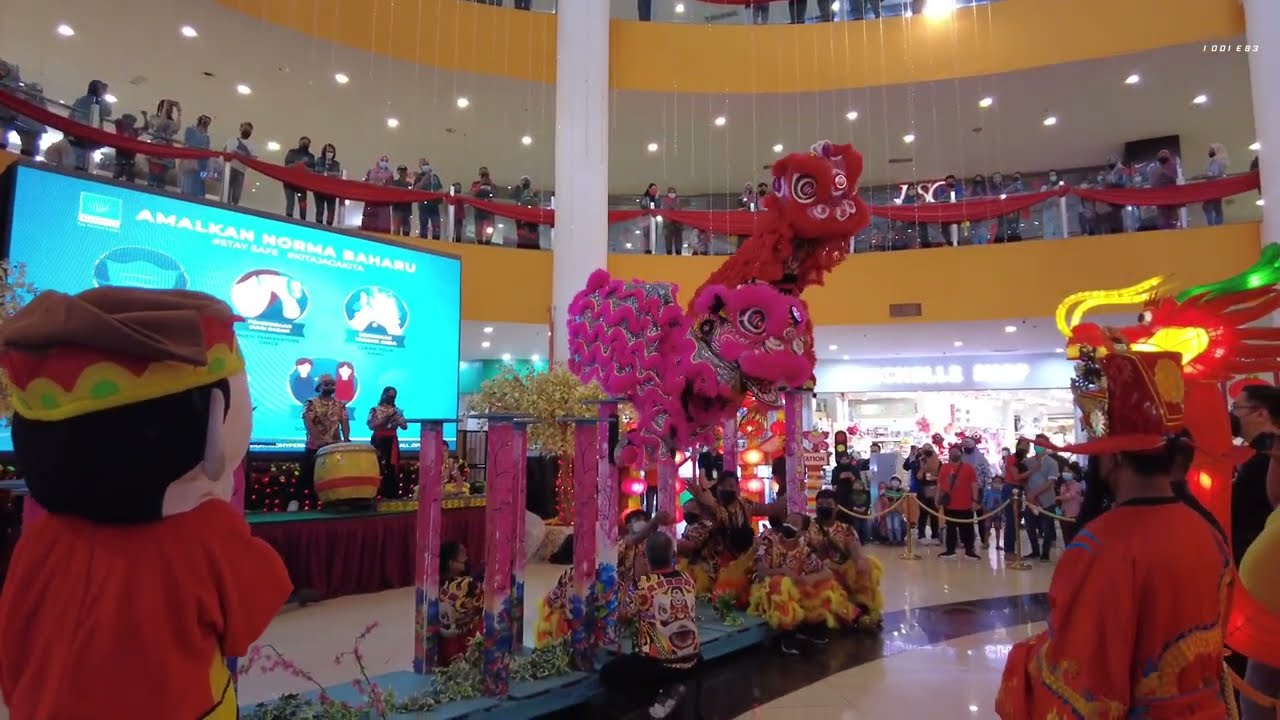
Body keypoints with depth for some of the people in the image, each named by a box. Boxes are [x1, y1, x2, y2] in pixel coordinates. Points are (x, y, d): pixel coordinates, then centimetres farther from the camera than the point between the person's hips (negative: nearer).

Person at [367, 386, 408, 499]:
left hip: (392, 441, 3)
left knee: (392, 466, -1)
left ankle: (391, 493, 4)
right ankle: (377, 493, -1)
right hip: (378, 440, -2)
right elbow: (371, 426, -9)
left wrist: (397, 418, -11)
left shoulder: (397, 411, 11)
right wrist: (385, 418, -15)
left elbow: (405, 426, 4)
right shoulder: (375, 409, 3)